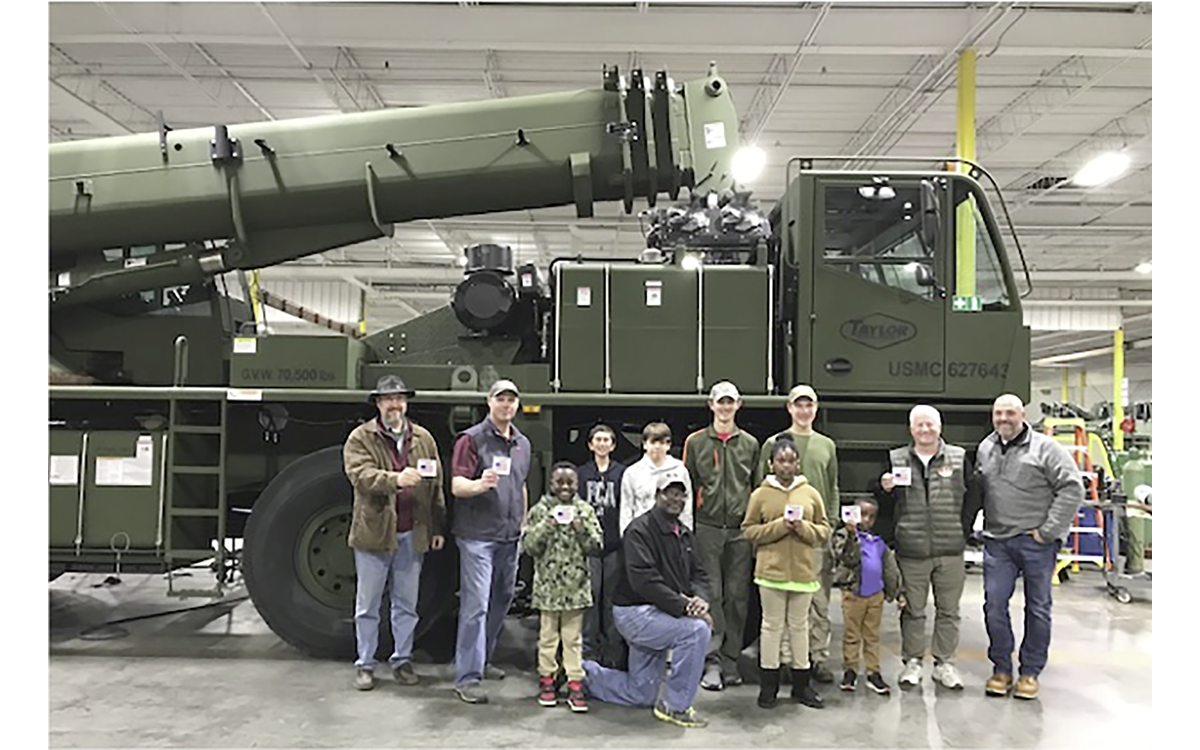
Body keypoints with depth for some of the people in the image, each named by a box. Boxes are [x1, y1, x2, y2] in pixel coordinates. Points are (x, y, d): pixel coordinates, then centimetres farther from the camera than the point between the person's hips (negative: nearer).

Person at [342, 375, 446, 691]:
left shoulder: (423, 439, 8)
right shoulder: (360, 438, -2)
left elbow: (436, 485, 9)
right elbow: (360, 474, -18)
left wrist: (438, 527, 6)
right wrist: (395, 479, -34)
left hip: (413, 534, 3)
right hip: (374, 533, -3)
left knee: (407, 605, 13)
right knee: (367, 605, 8)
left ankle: (402, 659, 26)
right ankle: (365, 665, 20)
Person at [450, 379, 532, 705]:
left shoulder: (523, 444, 14)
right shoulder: (472, 439, -7)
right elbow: (456, 485, -14)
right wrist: (479, 485, -34)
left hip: (510, 536, 7)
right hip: (477, 535, -7)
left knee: (501, 601, 15)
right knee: (476, 605, -9)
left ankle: (482, 660, 31)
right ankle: (468, 678, -5)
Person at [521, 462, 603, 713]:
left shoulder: (585, 511, 2)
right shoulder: (540, 511, -2)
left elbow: (596, 546, -1)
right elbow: (528, 546, -6)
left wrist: (582, 529, -17)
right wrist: (546, 527, -19)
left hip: (576, 584, 1)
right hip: (548, 584, -1)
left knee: (573, 637, 7)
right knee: (548, 634, 10)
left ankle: (575, 684, 12)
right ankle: (546, 678, 23)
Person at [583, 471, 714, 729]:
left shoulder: (684, 534, 10)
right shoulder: (640, 529, -18)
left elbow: (698, 574, 10)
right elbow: (644, 580, -27)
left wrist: (700, 598, -13)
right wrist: (683, 606, -30)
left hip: (658, 613, 9)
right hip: (635, 612, -9)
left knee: (639, 694, 14)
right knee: (697, 630, -27)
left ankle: (583, 673, 33)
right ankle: (675, 705, -12)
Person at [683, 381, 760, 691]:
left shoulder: (750, 444, 12)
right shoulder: (696, 442, 7)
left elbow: (757, 486, 15)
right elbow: (687, 486, 6)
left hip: (740, 529, 2)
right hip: (707, 528, -2)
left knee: (738, 596, 4)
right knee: (711, 595, -4)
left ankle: (730, 661, 13)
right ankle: (712, 661, 0)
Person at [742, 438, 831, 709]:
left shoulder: (811, 494, 4)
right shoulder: (760, 494, -1)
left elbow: (824, 531, 7)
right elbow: (749, 530, -3)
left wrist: (802, 527, -13)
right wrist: (779, 526, -15)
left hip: (803, 570, 2)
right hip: (771, 570, -2)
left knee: (799, 625, 11)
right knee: (772, 624, 5)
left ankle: (801, 684, 22)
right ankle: (769, 684, 15)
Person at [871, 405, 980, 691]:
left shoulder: (959, 458, 4)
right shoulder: (896, 459, 5)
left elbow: (972, 499, 7)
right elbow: (885, 505, 10)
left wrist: (961, 532, 0)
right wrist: (885, 489, -12)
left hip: (950, 550, 1)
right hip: (911, 550, 0)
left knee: (948, 610, 10)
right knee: (913, 610, 8)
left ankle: (944, 663, 22)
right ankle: (912, 662, 20)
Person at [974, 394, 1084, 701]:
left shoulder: (1045, 448, -5)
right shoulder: (984, 449, 11)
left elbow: (1072, 488, -11)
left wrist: (1048, 531, -13)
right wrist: (977, 526, 6)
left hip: (1035, 542, -4)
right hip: (997, 541, 4)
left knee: (1038, 608, 6)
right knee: (994, 604, 3)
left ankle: (1030, 672, 18)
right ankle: (1001, 669, 17)